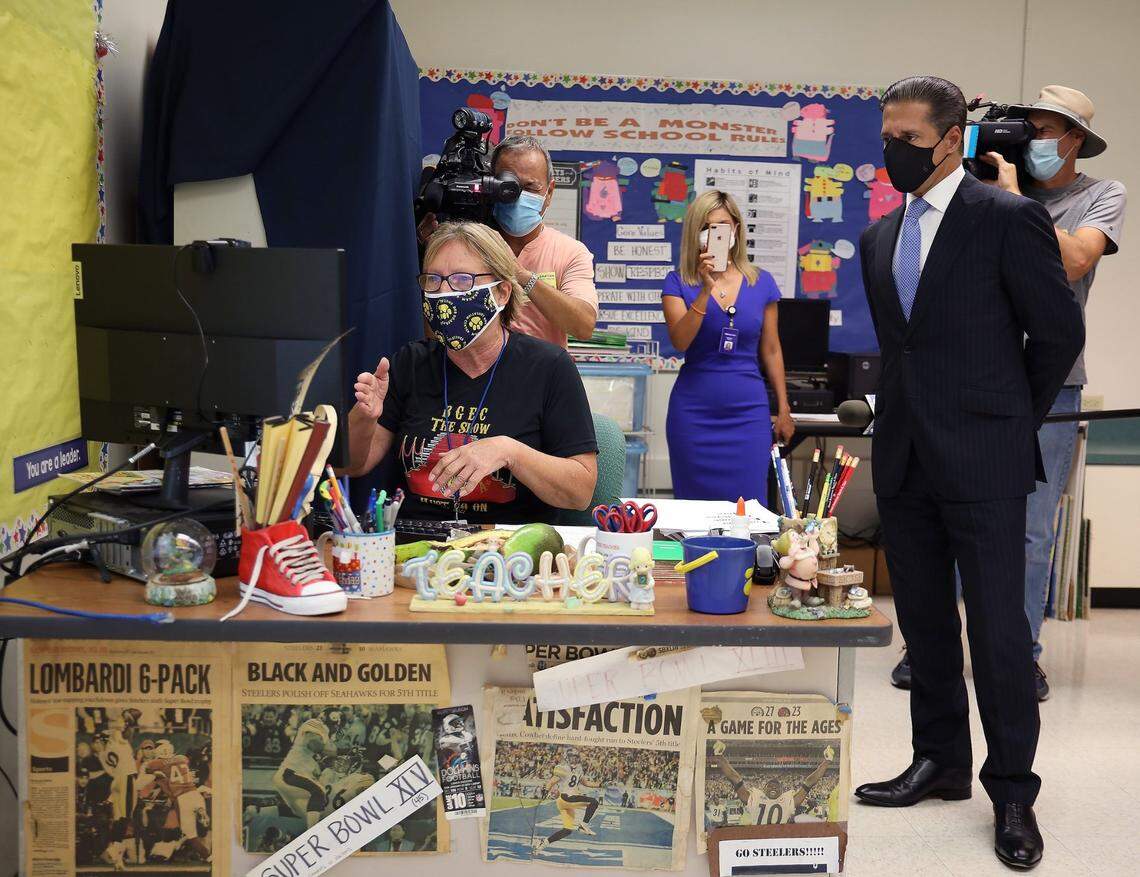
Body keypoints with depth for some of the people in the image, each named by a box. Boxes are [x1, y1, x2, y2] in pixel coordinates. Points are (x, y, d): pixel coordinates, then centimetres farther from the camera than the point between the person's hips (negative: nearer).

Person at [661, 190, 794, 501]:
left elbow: (771, 350, 11)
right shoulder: (678, 282, 0)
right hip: (694, 413, -1)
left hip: (748, 413, 1)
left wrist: (784, 409, 12)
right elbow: (680, 341, -14)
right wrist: (706, 289, -23)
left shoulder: (761, 283, 5)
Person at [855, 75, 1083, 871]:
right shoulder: (879, 238, 12)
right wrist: (906, 419, 14)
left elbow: (1060, 331, -3)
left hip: (982, 462, -6)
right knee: (924, 622, 13)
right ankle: (941, 763, 27)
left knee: (998, 628, 0)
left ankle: (1012, 791, 14)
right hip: (905, 460, 6)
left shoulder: (1009, 218, -7)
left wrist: (1012, 420, 4)